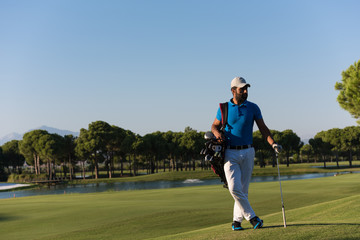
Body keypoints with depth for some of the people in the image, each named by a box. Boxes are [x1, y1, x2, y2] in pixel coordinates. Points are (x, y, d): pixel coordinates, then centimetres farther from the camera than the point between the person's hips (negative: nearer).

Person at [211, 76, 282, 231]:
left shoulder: (253, 108, 3)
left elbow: (263, 128, 3)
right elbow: (214, 126, 12)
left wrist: (273, 144, -12)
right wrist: (218, 133, -13)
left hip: (247, 152, 1)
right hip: (230, 153, -1)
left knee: (243, 189, 3)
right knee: (234, 188, -14)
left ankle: (237, 220, 16)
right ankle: (252, 217, -5)